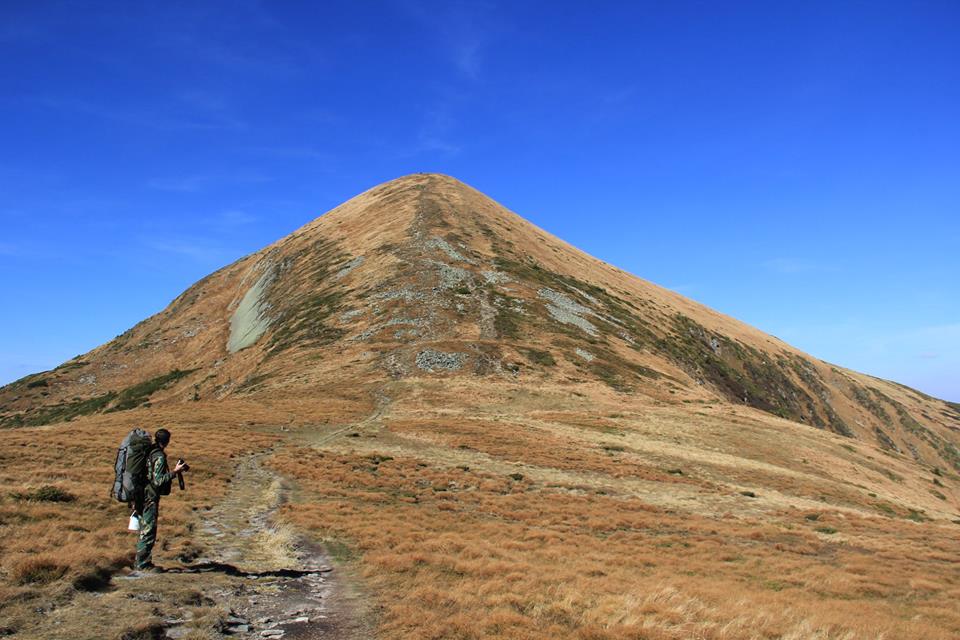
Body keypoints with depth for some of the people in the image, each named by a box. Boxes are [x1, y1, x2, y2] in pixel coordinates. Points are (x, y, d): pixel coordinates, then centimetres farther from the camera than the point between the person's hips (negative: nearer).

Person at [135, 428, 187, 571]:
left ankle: (143, 562, 25)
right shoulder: (159, 457, -18)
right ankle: (142, 564, 6)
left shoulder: (149, 452, 8)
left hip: (143, 496, 9)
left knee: (145, 531, 17)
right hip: (151, 498, -9)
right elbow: (158, 481, -23)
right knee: (148, 532, -1)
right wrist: (175, 472, -19)